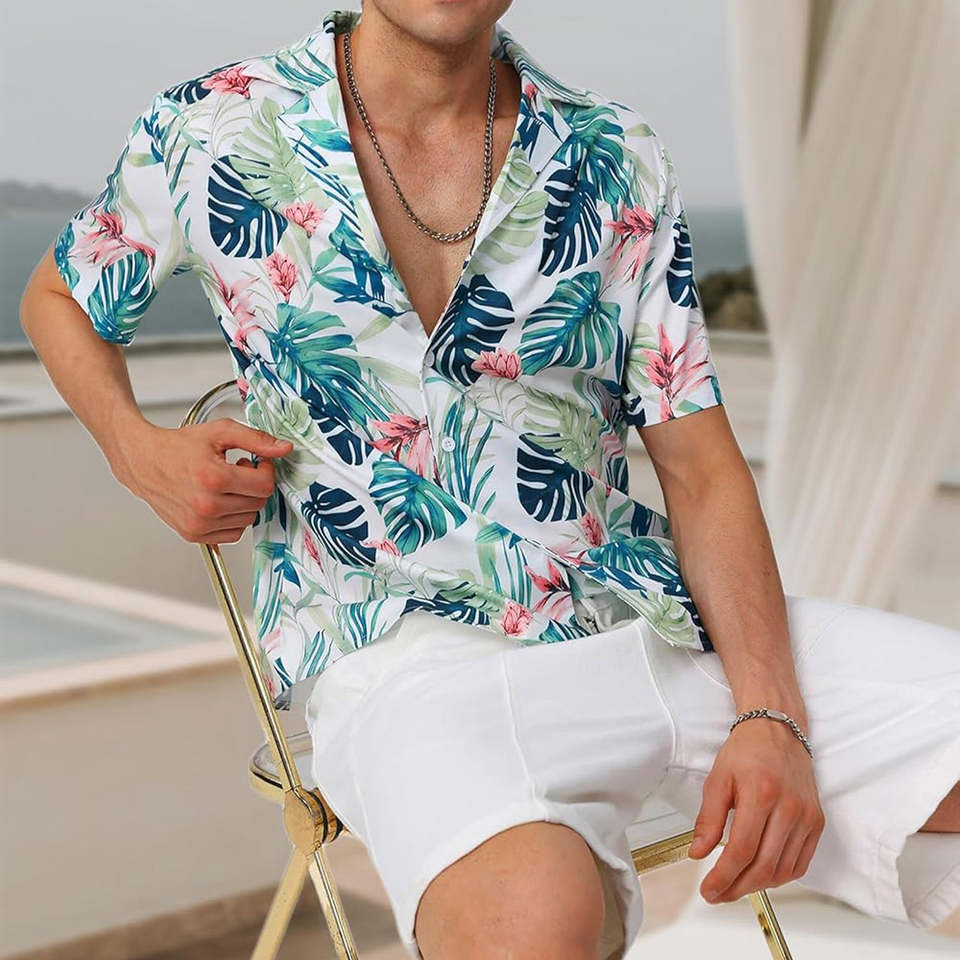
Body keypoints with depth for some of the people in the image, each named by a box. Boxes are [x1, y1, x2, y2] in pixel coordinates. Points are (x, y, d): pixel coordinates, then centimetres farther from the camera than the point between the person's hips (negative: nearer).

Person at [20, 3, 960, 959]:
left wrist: (771, 716, -10)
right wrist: (140, 452, 0)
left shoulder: (618, 161, 9)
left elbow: (702, 471, 6)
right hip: (405, 651, -3)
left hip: (659, 619, 4)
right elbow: (56, 298, 23)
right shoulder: (206, 136, 3)